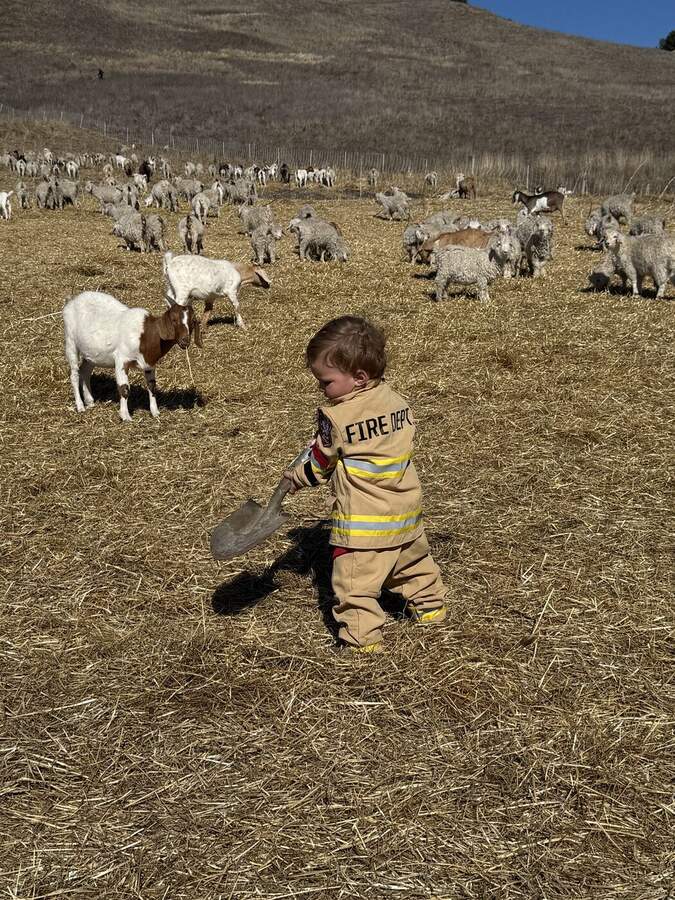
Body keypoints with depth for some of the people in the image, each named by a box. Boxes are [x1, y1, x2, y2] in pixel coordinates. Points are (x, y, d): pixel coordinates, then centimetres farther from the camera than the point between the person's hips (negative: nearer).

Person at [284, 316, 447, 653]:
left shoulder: (335, 417, -18)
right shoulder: (398, 401, -1)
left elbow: (320, 464, -4)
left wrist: (297, 477, 16)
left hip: (362, 521, -7)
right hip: (406, 510, 7)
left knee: (355, 584, 4)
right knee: (415, 563, 28)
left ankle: (363, 639, 7)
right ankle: (430, 607, 45)